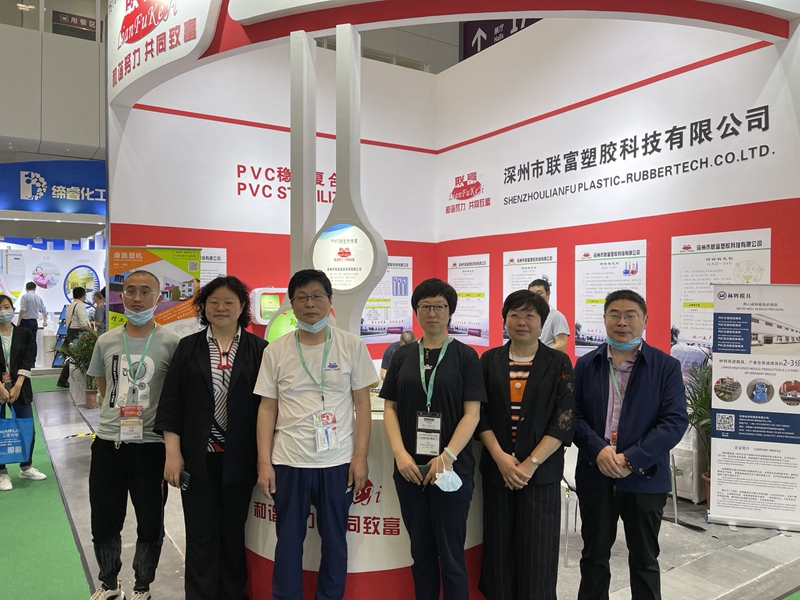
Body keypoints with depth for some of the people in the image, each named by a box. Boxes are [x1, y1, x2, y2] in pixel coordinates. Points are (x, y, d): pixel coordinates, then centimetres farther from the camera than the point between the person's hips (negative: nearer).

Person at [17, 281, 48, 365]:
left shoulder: (25, 296, -7)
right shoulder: (39, 298, 11)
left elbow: (22, 310, -15)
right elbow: (44, 311, 22)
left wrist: (18, 322, -7)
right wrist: (44, 321, 38)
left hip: (25, 321, -6)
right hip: (34, 322, 6)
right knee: (33, 342, 8)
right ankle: (33, 362, 10)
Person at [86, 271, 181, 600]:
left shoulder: (171, 343, -7)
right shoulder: (106, 342, 4)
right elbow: (103, 389, 15)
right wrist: (120, 413, 7)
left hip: (151, 445, -3)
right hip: (108, 442, 3)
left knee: (150, 525, 10)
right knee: (104, 523, 14)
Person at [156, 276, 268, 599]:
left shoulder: (258, 349, 1)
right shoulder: (188, 347, 5)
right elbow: (171, 402, 3)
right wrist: (173, 451, -4)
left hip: (239, 458, 0)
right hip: (198, 457, 1)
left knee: (233, 532, 13)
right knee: (201, 534, 8)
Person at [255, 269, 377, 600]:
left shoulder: (352, 346, -2)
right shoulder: (276, 350, 1)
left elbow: (362, 405, 0)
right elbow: (267, 408, 3)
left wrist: (360, 457, -5)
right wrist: (264, 462, -1)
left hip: (338, 462, 0)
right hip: (288, 462, 1)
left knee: (335, 541, 12)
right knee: (288, 541, 12)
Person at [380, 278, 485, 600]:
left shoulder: (465, 355, -2)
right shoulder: (403, 355, 7)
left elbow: (472, 413, -7)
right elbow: (390, 408, 5)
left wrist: (448, 456, -17)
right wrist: (400, 453, -8)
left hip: (452, 469, -3)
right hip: (409, 469, 3)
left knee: (451, 554, 6)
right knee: (421, 552, 15)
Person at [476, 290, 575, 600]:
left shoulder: (559, 363, -1)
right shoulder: (489, 360, 5)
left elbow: (564, 421, -7)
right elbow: (480, 413, 1)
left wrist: (530, 464, -14)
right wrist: (500, 457, -11)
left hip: (541, 472, -2)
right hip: (497, 469, 2)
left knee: (536, 551, 4)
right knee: (499, 548, 9)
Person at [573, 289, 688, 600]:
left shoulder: (667, 366, -3)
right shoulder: (585, 365, 4)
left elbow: (675, 421, -10)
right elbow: (573, 414, -1)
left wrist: (631, 459, -18)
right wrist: (599, 449, -18)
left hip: (645, 478, -1)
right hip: (594, 476, 2)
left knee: (644, 559, 15)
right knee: (594, 555, 15)